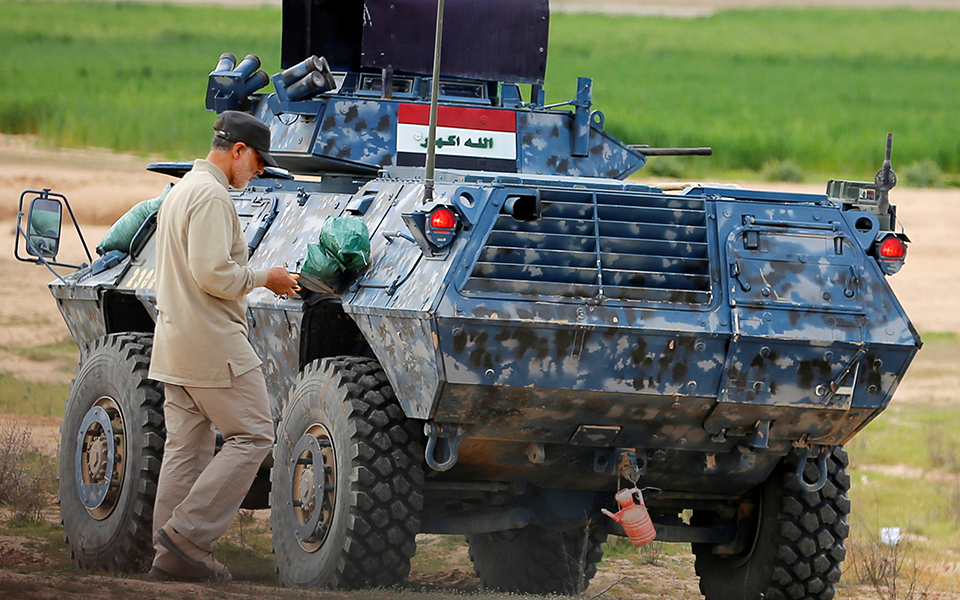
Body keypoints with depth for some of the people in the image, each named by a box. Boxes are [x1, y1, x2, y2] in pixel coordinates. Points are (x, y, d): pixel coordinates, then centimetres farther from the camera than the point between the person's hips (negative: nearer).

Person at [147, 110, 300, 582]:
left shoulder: (181, 191, 19)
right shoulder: (211, 196, -15)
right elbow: (213, 274, -23)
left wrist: (255, 278, 17)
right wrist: (263, 278, -9)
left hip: (176, 342, 10)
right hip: (212, 344, -10)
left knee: (186, 447, 9)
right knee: (251, 436, -5)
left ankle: (172, 554, 6)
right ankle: (188, 531, -11)